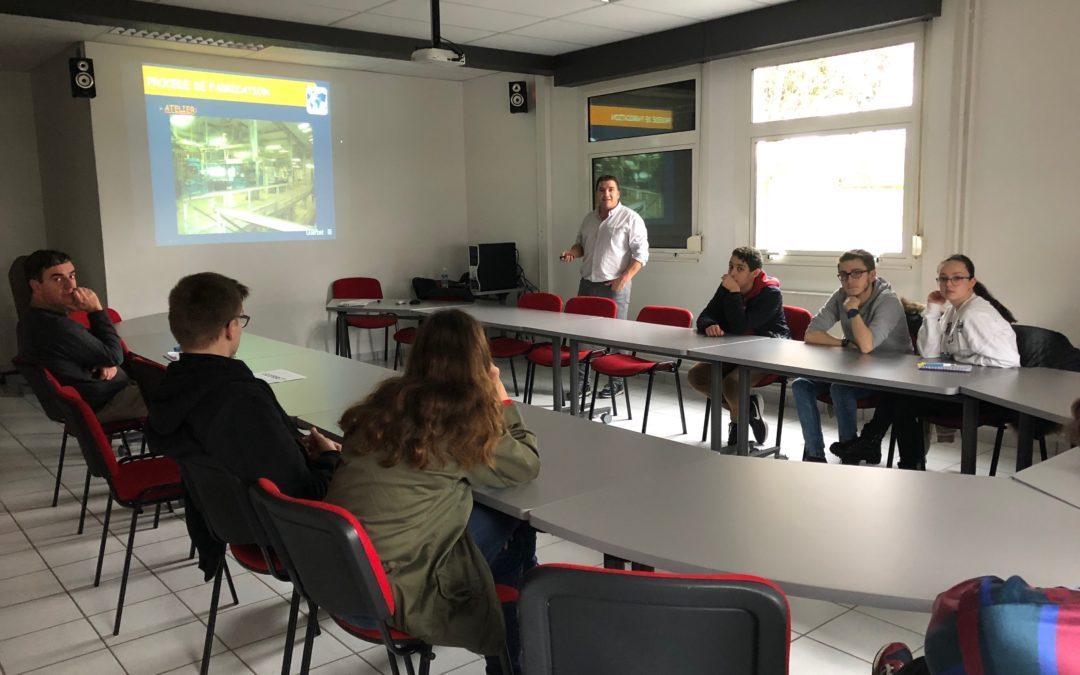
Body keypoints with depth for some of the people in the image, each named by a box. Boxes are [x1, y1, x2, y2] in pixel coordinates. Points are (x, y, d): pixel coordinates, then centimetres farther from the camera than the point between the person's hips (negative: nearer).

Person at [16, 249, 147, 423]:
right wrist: (96, 310, -17)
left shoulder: (34, 320, 5)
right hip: (104, 404, -10)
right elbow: (114, 355, -19)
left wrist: (106, 363, -8)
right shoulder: (57, 326, -28)